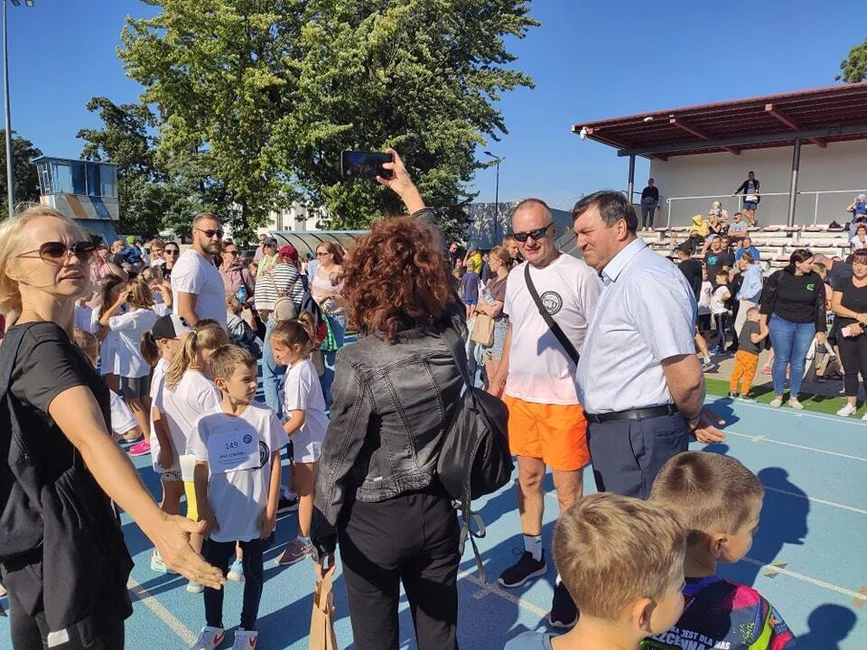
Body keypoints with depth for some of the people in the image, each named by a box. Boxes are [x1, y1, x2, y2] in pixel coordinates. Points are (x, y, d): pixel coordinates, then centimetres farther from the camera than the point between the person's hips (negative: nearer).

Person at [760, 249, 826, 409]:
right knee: (781, 360, 3)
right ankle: (778, 396, 16)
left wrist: (820, 330, -1)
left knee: (798, 362, 7)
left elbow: (820, 306, 1)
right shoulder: (779, 277, -9)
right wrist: (763, 324, 0)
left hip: (806, 326, 2)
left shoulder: (815, 280, -3)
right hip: (781, 322, -2)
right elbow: (767, 300, 0)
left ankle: (794, 397, 19)